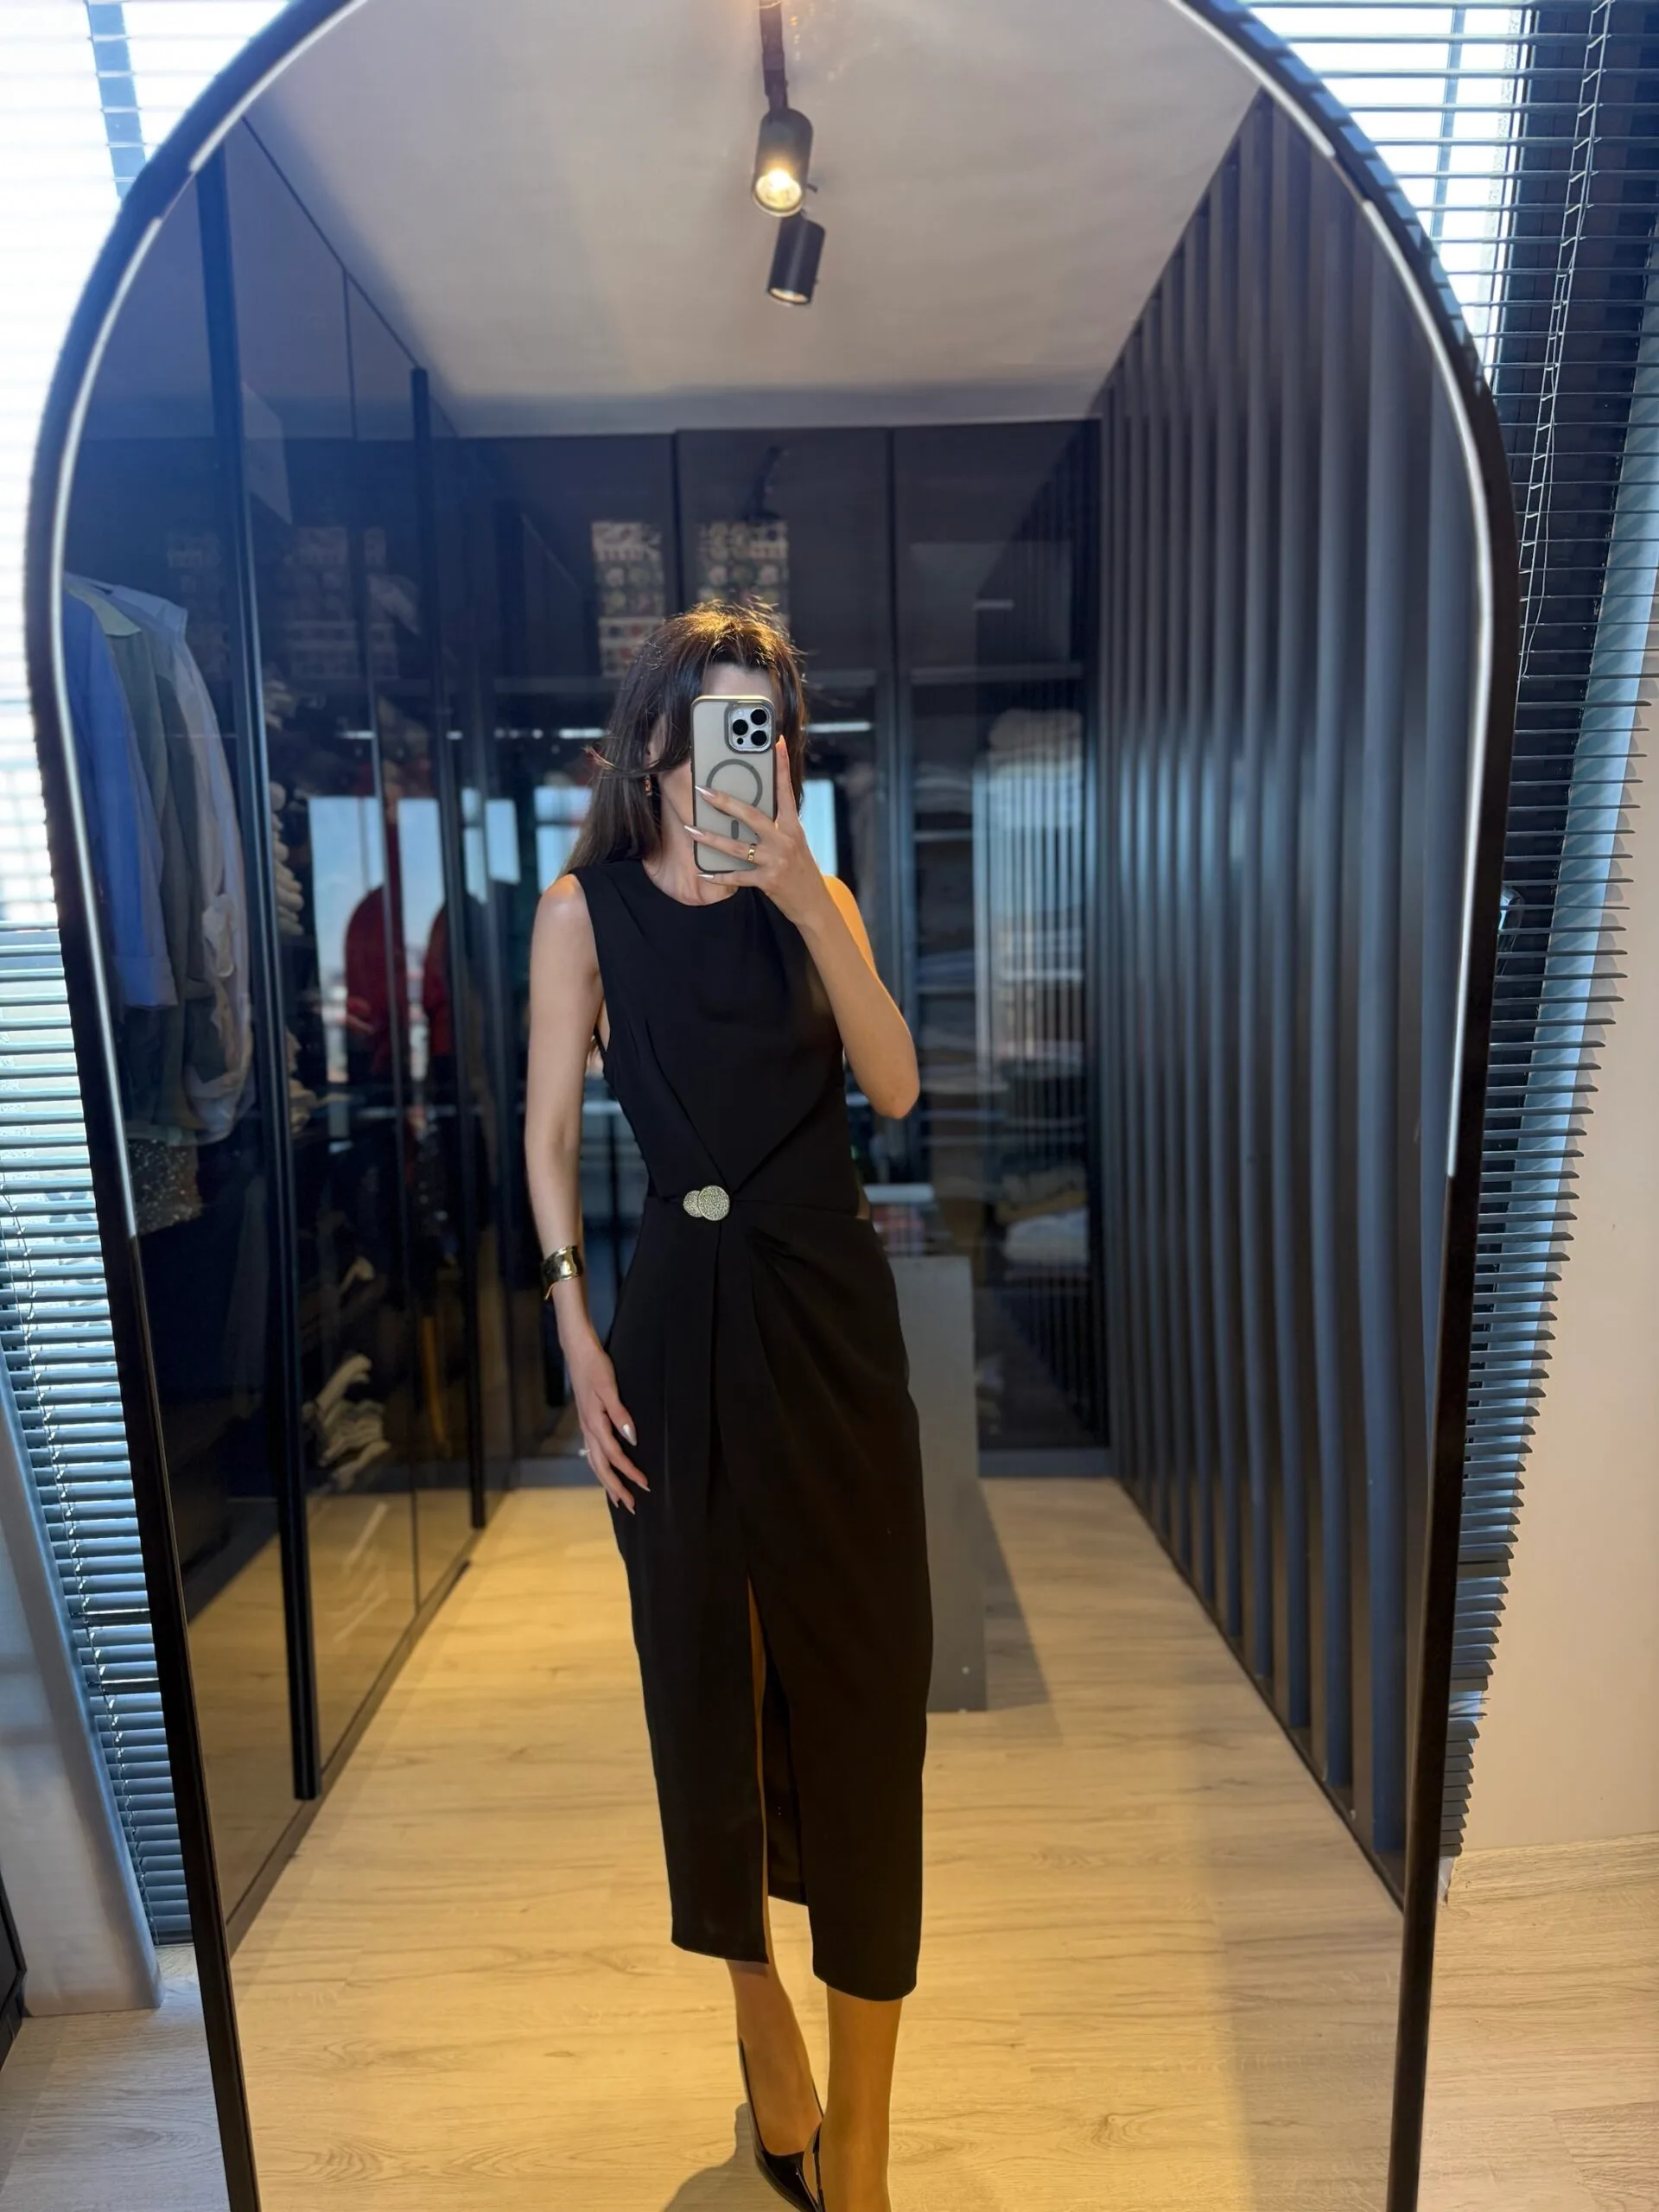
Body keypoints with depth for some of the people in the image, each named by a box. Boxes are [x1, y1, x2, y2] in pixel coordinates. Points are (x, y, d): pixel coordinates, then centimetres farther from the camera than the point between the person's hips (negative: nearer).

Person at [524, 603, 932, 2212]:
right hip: (680, 1308, -1)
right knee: (704, 1648, 11)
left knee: (860, 1656, 4)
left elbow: (894, 1086, -8)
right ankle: (758, 2004, 37)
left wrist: (808, 905, -17)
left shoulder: (812, 899, 6)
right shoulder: (588, 908, 1)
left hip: (827, 1307, 2)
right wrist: (575, 1331, -7)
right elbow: (551, 1131, 0)